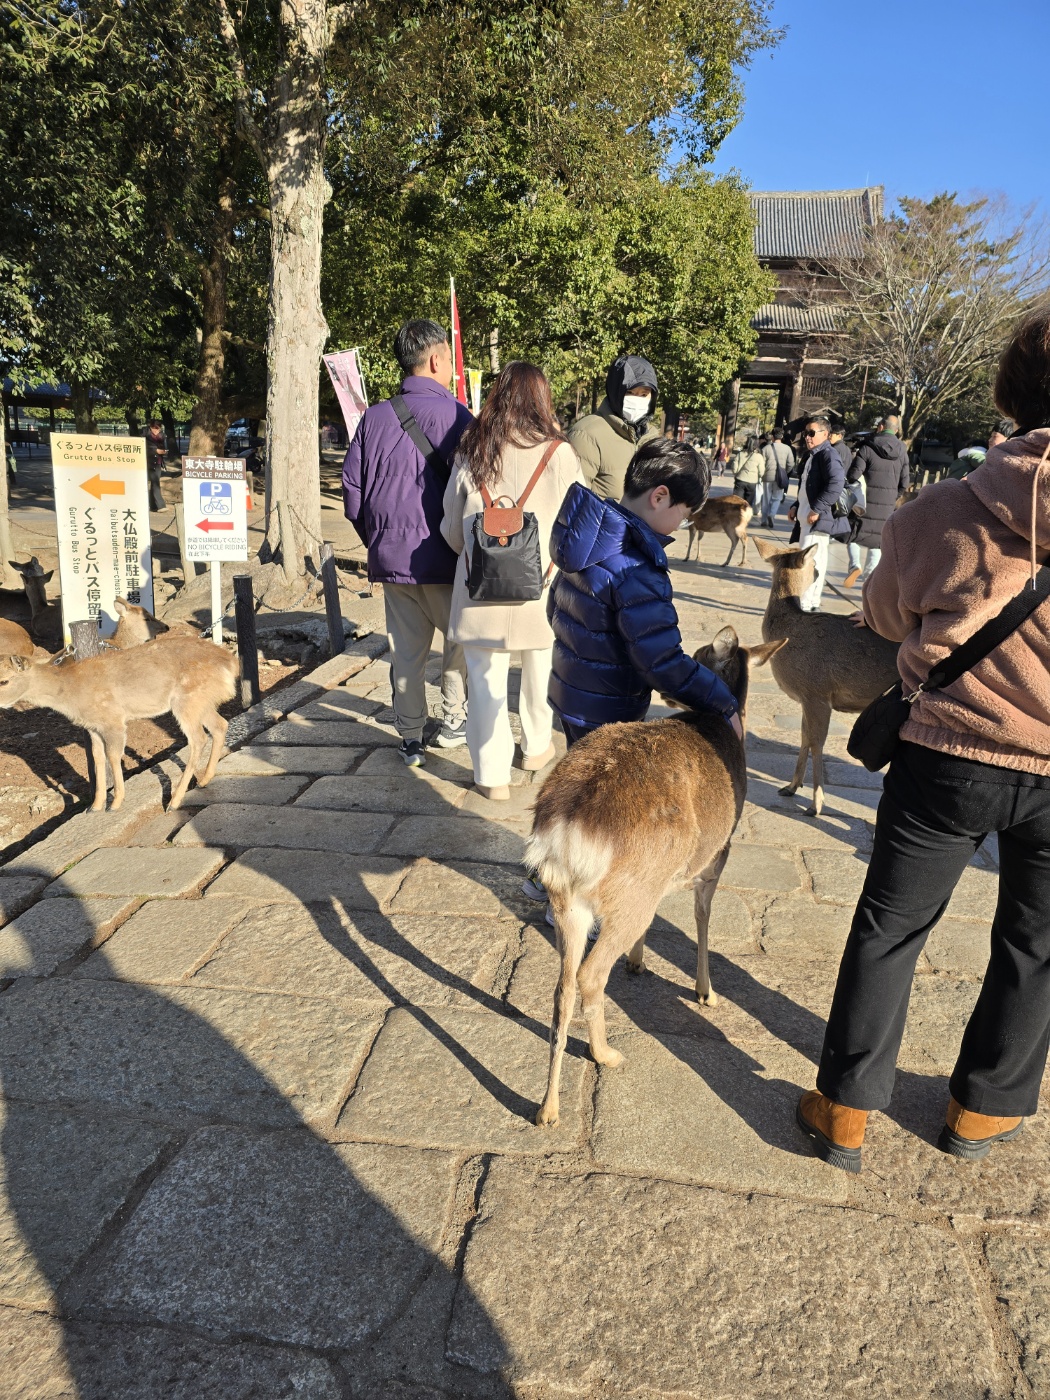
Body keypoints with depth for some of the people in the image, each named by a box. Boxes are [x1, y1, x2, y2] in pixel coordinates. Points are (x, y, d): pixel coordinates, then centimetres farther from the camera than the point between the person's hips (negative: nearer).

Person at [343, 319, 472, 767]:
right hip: (441, 558, -5)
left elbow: (352, 487, 8)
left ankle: (410, 738, 18)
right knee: (460, 639, 14)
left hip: (390, 556, 5)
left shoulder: (374, 416, 6)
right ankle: (452, 724, 22)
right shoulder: (452, 414, -10)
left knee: (405, 648, 11)